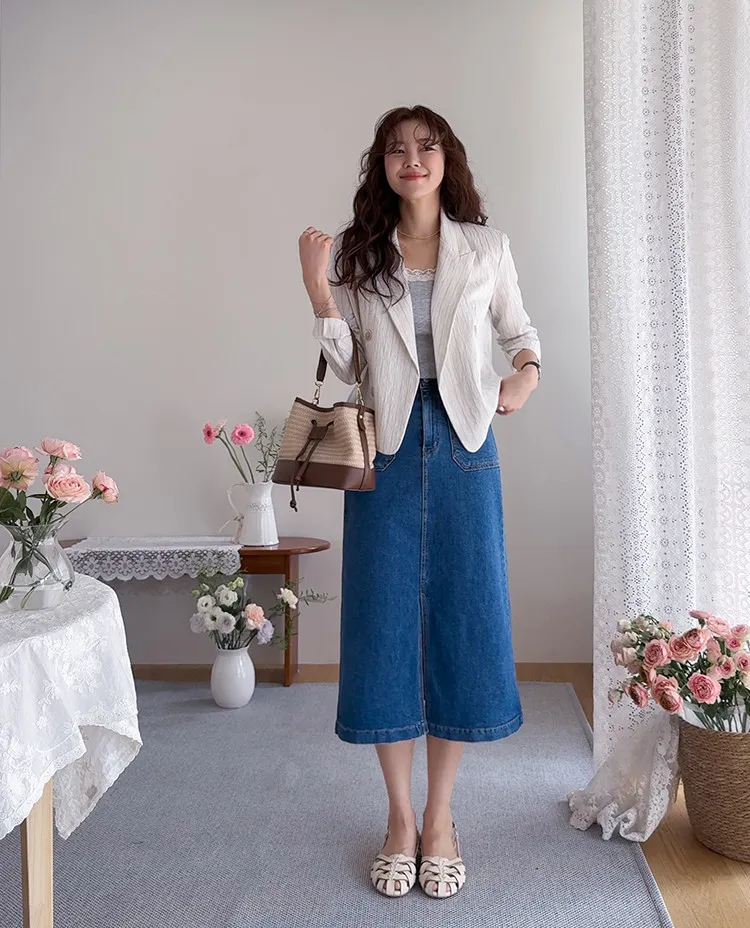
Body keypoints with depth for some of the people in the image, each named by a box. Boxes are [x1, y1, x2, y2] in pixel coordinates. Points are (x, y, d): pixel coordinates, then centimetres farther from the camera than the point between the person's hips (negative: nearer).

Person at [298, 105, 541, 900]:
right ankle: (399, 815, 20)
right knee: (384, 618, 2)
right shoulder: (356, 252, 7)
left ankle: (439, 816, 20)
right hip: (388, 446, 0)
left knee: (463, 617, 3)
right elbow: (343, 365, 2)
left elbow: (519, 327, 17)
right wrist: (317, 289, -9)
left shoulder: (485, 247, 7)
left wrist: (526, 372, -3)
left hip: (463, 444, 1)